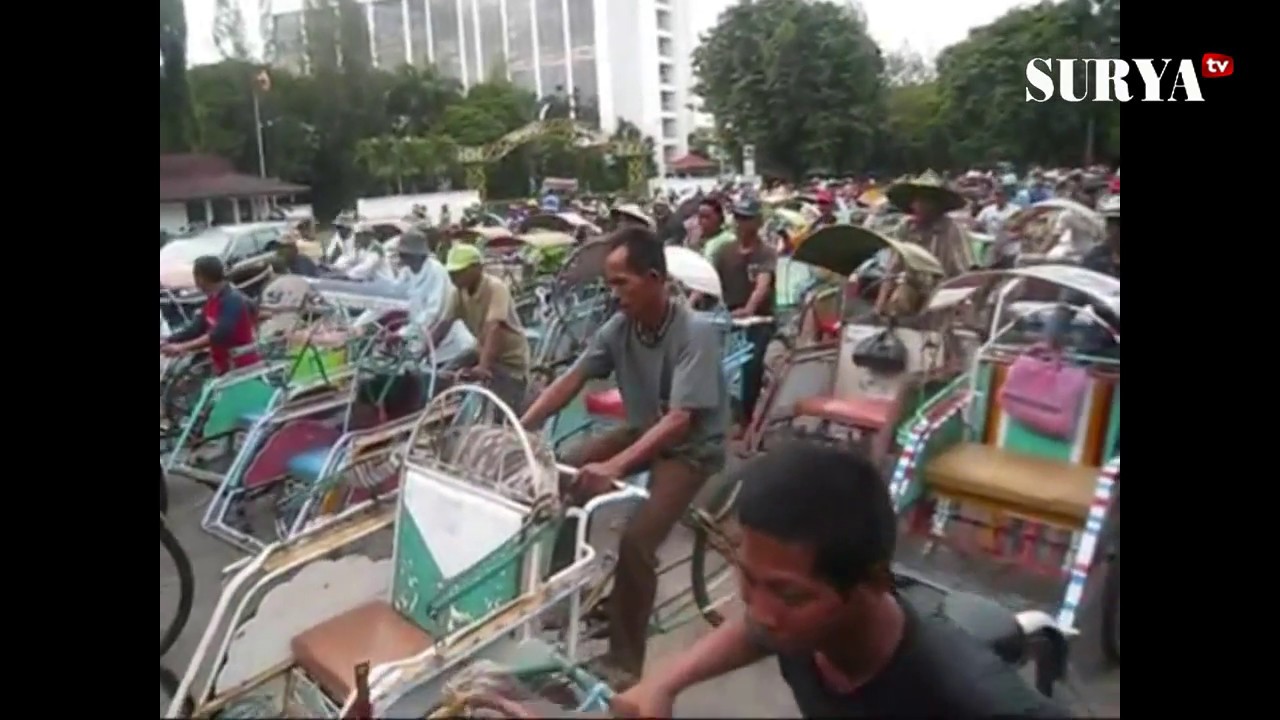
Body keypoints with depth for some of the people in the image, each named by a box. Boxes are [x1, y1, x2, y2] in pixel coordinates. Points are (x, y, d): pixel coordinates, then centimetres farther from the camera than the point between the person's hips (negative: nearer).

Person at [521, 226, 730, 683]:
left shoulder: (696, 332, -27)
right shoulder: (618, 327, -8)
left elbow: (679, 419, -34)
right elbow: (571, 380, -7)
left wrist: (613, 467, -44)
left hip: (691, 448, -7)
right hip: (643, 431, 7)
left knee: (635, 540, -24)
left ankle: (625, 662, -4)